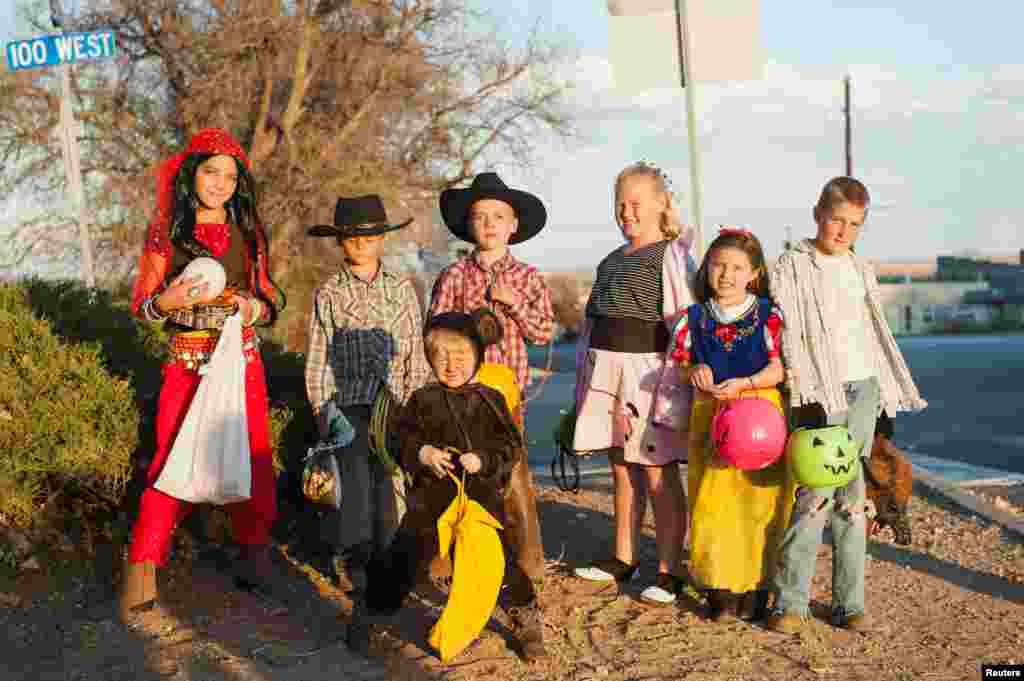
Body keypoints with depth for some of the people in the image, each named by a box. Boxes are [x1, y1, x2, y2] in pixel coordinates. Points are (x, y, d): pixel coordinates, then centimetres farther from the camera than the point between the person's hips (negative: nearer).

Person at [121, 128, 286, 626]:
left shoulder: (247, 233, 9)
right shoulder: (166, 232, 1)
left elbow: (271, 302, 11)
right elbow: (141, 304, 1)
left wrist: (253, 307, -11)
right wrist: (168, 301, -20)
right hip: (186, 361, -3)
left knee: (252, 460, 4)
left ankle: (255, 554, 18)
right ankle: (140, 580, -5)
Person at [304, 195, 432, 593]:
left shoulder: (402, 288, 11)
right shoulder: (328, 294, 7)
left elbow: (417, 354, 11)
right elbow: (317, 361, 8)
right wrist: (323, 412, 2)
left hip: (394, 404, 1)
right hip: (349, 403, -1)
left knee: (393, 482, -3)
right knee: (354, 483, -9)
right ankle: (350, 559, 8)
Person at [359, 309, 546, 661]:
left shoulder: (490, 400, 0)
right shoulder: (423, 400, 1)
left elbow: (512, 445, -1)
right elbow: (404, 440, 3)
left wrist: (483, 460, -18)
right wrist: (422, 453, -17)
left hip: (482, 495, 0)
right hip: (431, 495, 0)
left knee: (501, 559, 2)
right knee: (406, 555, 3)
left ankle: (527, 620, 20)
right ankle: (372, 610, 22)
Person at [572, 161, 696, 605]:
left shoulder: (670, 255, -3)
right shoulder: (611, 261, 18)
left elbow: (683, 320, -10)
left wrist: (676, 379, -16)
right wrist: (586, 377, 19)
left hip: (647, 369, -7)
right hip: (607, 369, 7)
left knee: (658, 472, -3)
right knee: (622, 468, 13)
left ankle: (669, 570, 4)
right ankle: (623, 558, 24)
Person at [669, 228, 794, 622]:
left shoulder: (767, 316, -4)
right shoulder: (695, 317, 6)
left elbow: (779, 368, -6)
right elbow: (681, 361, 14)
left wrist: (743, 384, -19)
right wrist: (695, 372, -8)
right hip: (710, 416, 3)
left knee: (756, 502, 1)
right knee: (712, 504, 2)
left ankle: (755, 587, 13)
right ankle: (721, 588, 12)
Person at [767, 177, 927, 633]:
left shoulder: (861, 270, 15)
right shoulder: (792, 267, -1)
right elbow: (789, 335, -9)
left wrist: (896, 391, 18)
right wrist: (804, 390, -19)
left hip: (863, 389, 5)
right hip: (820, 393, -5)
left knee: (853, 496, 5)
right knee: (817, 492, -13)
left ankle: (849, 603, 11)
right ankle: (790, 601, -4)